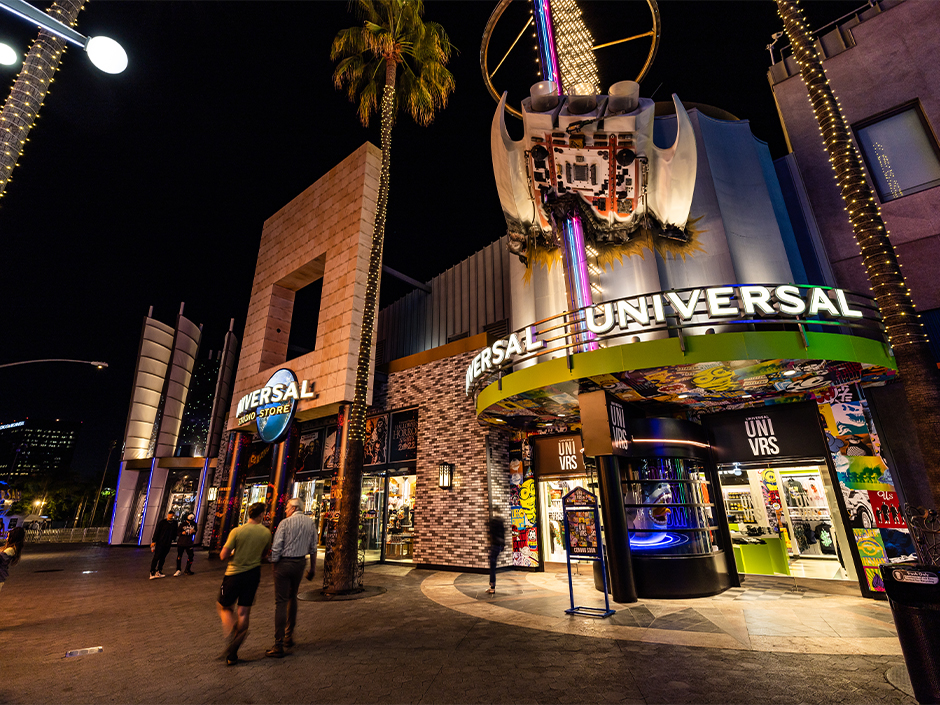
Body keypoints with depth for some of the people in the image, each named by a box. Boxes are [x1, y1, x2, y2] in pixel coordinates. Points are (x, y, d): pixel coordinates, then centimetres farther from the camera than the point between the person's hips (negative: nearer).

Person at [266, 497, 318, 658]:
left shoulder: (285, 523, -11)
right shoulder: (311, 522, 2)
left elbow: (276, 547, -12)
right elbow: (313, 548, 5)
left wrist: (274, 563, 4)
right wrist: (313, 567, 12)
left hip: (284, 563, -5)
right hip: (300, 563, 5)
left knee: (281, 602, 2)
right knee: (292, 598, 22)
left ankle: (278, 646, 6)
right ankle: (289, 636, 32)